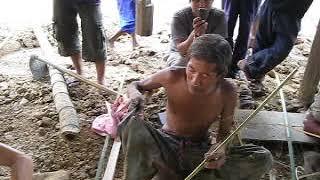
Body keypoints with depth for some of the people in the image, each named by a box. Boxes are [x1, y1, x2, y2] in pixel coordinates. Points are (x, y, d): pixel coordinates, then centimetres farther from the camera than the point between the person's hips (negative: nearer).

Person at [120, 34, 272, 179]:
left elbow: (225, 131, 0)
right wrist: (135, 94, -25)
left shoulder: (227, 93, -15)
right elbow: (135, 85, 0)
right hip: (166, 146, -2)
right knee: (132, 123, -31)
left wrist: (221, 148, -24)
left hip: (200, 153, 2)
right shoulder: (173, 76, -18)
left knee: (263, 158, -19)